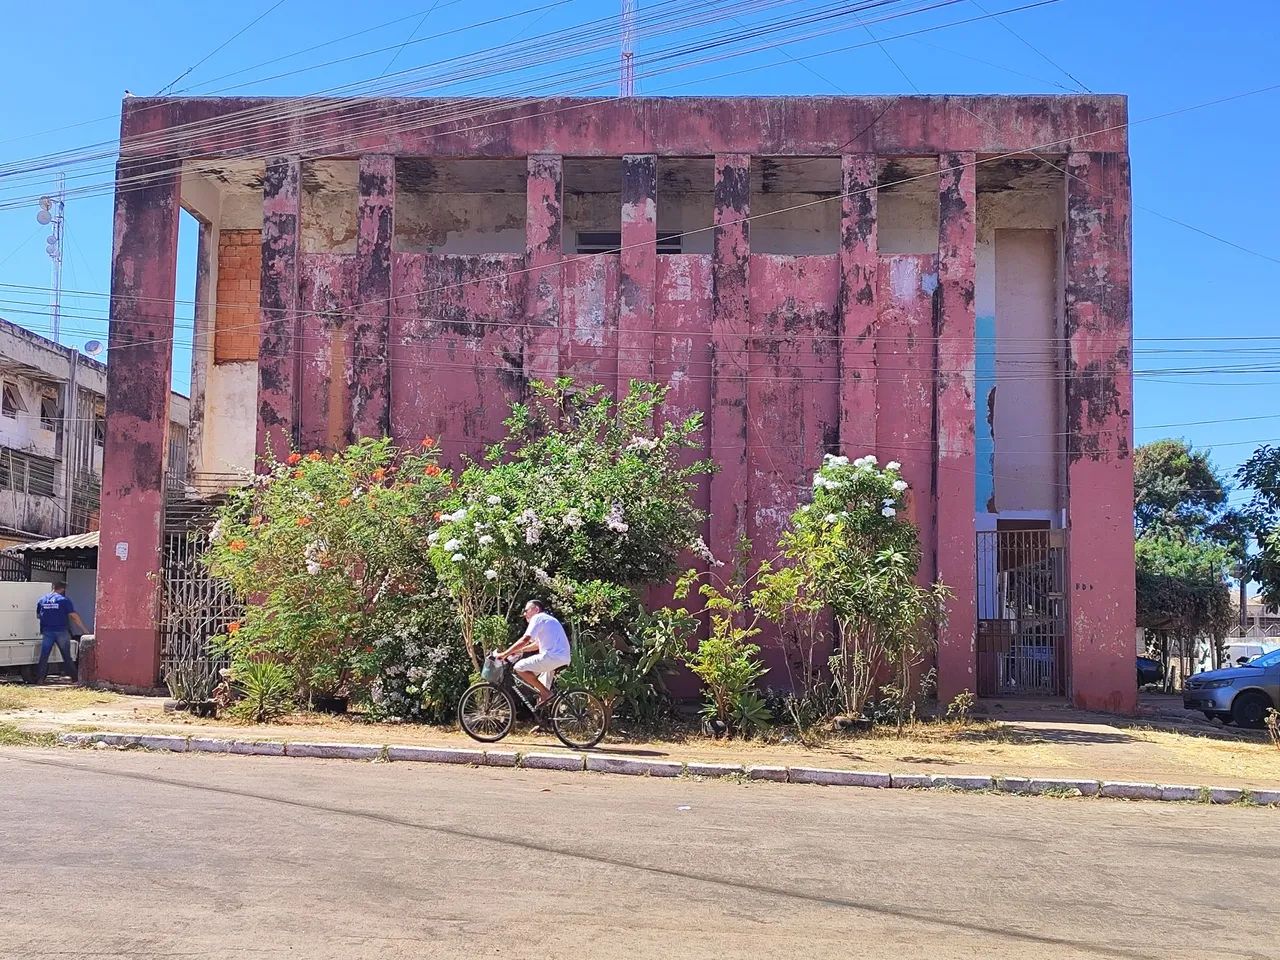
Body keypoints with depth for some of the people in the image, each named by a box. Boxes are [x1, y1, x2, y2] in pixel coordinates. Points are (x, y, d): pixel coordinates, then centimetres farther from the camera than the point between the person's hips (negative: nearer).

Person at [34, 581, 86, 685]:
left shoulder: (41, 600, 9)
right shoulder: (64, 600, -4)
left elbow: (38, 616, 19)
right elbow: (74, 616, -7)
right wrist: (84, 630, -3)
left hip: (47, 632, 2)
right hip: (61, 632, -2)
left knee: (44, 656, 6)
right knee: (67, 657, 4)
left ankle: (39, 679, 2)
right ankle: (75, 679, 4)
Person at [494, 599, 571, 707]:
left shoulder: (537, 618, -3)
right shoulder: (547, 619, 28)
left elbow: (525, 640, -13)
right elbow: (538, 644, 33)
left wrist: (505, 654, -10)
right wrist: (519, 650, 27)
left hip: (552, 656, -10)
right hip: (563, 659, 10)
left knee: (520, 667, -11)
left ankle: (545, 693, -12)